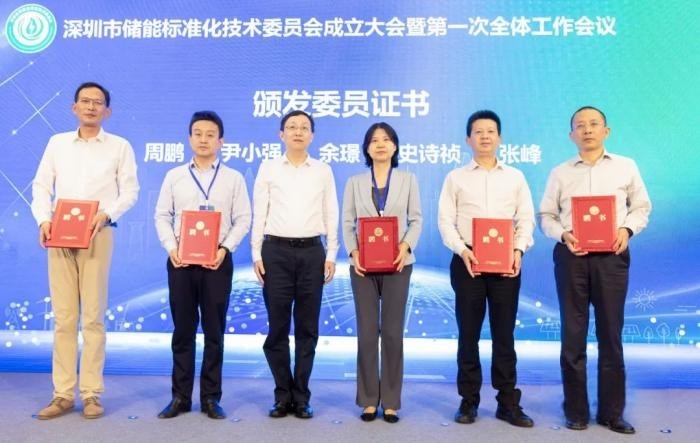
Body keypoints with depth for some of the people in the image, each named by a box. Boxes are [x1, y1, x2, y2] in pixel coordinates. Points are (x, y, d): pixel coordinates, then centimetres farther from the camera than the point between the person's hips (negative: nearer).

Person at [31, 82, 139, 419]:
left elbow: (130, 191, 3)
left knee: (93, 316, -2)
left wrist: (107, 214, -15)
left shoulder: (119, 146, 9)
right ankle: (63, 394, 9)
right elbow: (41, 186, 11)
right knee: (63, 316, 3)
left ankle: (91, 393, 5)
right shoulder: (57, 142, 15)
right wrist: (44, 220, -6)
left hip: (97, 234, -2)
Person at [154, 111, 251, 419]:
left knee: (214, 331, 4)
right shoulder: (174, 176, 11)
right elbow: (162, 216, 7)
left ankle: (211, 397, 14)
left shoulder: (233, 178, 7)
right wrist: (171, 248, -8)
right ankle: (180, 396, 16)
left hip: (217, 261, -1)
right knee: (183, 330, 6)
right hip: (181, 260, 1)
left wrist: (225, 248, -12)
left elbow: (242, 219, 2)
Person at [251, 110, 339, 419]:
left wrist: (331, 255, 2)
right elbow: (259, 215, 4)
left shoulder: (323, 171, 9)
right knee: (277, 327, 4)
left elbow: (331, 215, 8)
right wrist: (256, 254, -2)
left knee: (307, 328, 6)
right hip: (276, 251, -1)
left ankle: (301, 397, 19)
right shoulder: (268, 169, 6)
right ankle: (282, 395, 19)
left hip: (312, 252, 1)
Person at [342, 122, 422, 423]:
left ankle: (391, 402, 12)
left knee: (393, 332, 2)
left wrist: (406, 246, -14)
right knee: (367, 332, 2)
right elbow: (347, 222, 4)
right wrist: (353, 251, -12)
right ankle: (368, 400, 13)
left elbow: (416, 219, 4)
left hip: (397, 263, 0)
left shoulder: (408, 180, 9)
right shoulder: (355, 182, 9)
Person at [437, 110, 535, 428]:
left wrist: (519, 250, -10)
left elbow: (526, 218, 6)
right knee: (468, 333, 5)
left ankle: (508, 402, 14)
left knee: (504, 334, 5)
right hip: (468, 261, -1)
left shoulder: (515, 177, 12)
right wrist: (462, 250, -14)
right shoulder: (455, 178, 7)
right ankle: (469, 401, 15)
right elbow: (445, 220, 1)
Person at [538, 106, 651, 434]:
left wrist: (627, 229, -10)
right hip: (571, 256, 0)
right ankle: (576, 411, 15)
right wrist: (563, 235, -11)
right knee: (573, 334, 4)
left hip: (611, 256, 0)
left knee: (611, 334, 4)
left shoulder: (626, 167, 9)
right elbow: (546, 215, 8)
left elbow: (641, 206, 10)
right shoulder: (560, 173, 8)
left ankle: (612, 412, 17)